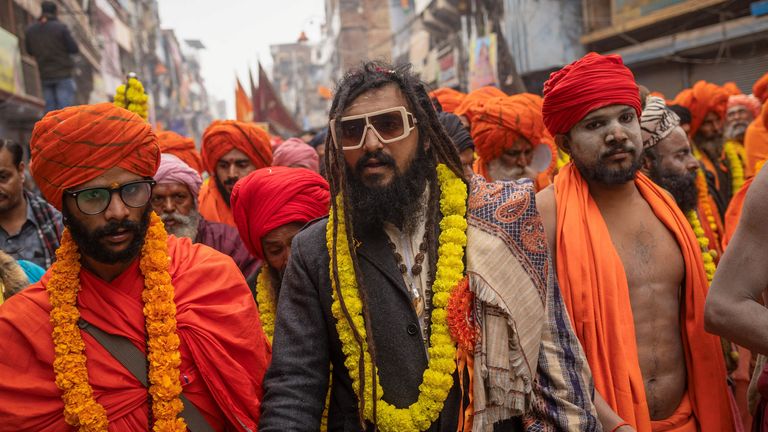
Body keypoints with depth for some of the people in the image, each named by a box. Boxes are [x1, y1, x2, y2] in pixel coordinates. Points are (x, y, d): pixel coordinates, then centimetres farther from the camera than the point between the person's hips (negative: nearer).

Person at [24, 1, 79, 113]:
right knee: (65, 107, -5)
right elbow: (74, 49, -9)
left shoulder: (30, 30, 3)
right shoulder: (60, 27, -11)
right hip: (63, 74, -4)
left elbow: (30, 51, 12)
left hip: (45, 75, 5)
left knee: (50, 108, 9)